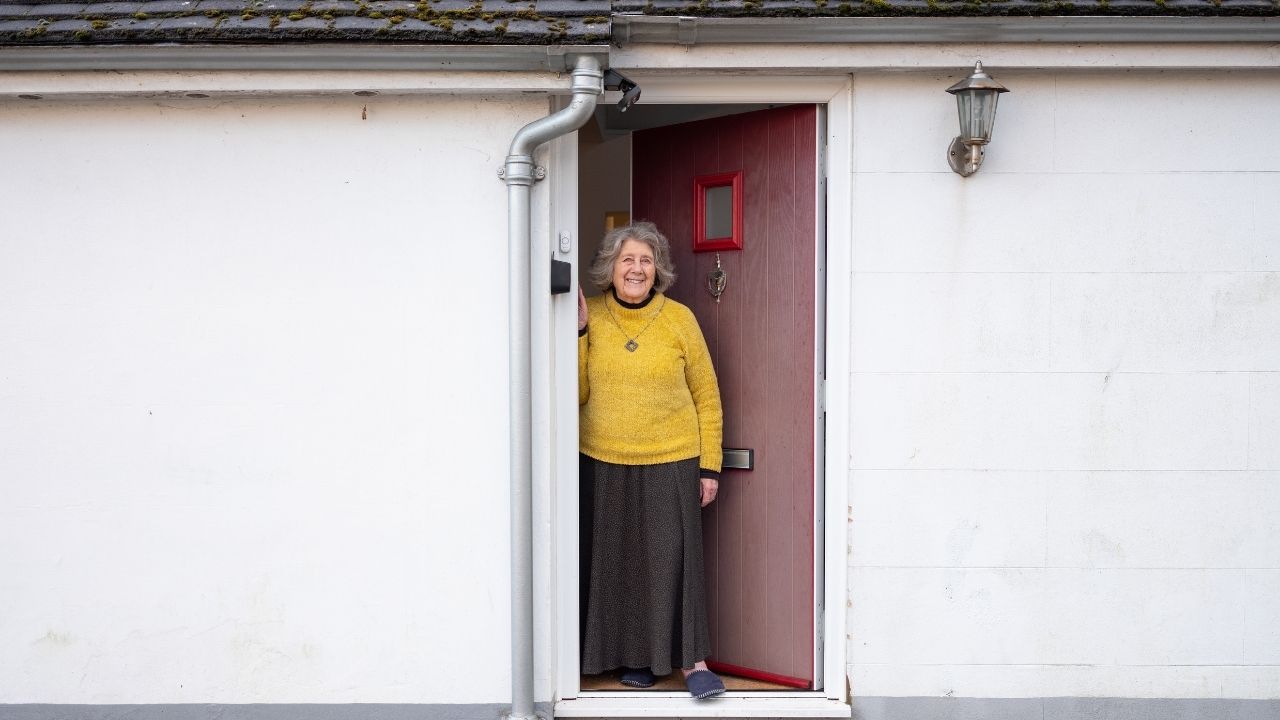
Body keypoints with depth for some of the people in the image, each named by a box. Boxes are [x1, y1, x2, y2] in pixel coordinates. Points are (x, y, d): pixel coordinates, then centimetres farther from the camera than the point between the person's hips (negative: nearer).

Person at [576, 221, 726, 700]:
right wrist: (578, 333, -10)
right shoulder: (591, 317, 2)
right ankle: (635, 655, 22)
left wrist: (710, 466, -1)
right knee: (617, 560, 8)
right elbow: (577, 394, -2)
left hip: (671, 462, -2)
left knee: (675, 557, -7)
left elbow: (706, 395, 2)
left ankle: (690, 659, 1)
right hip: (604, 463, 2)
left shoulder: (679, 319, -2)